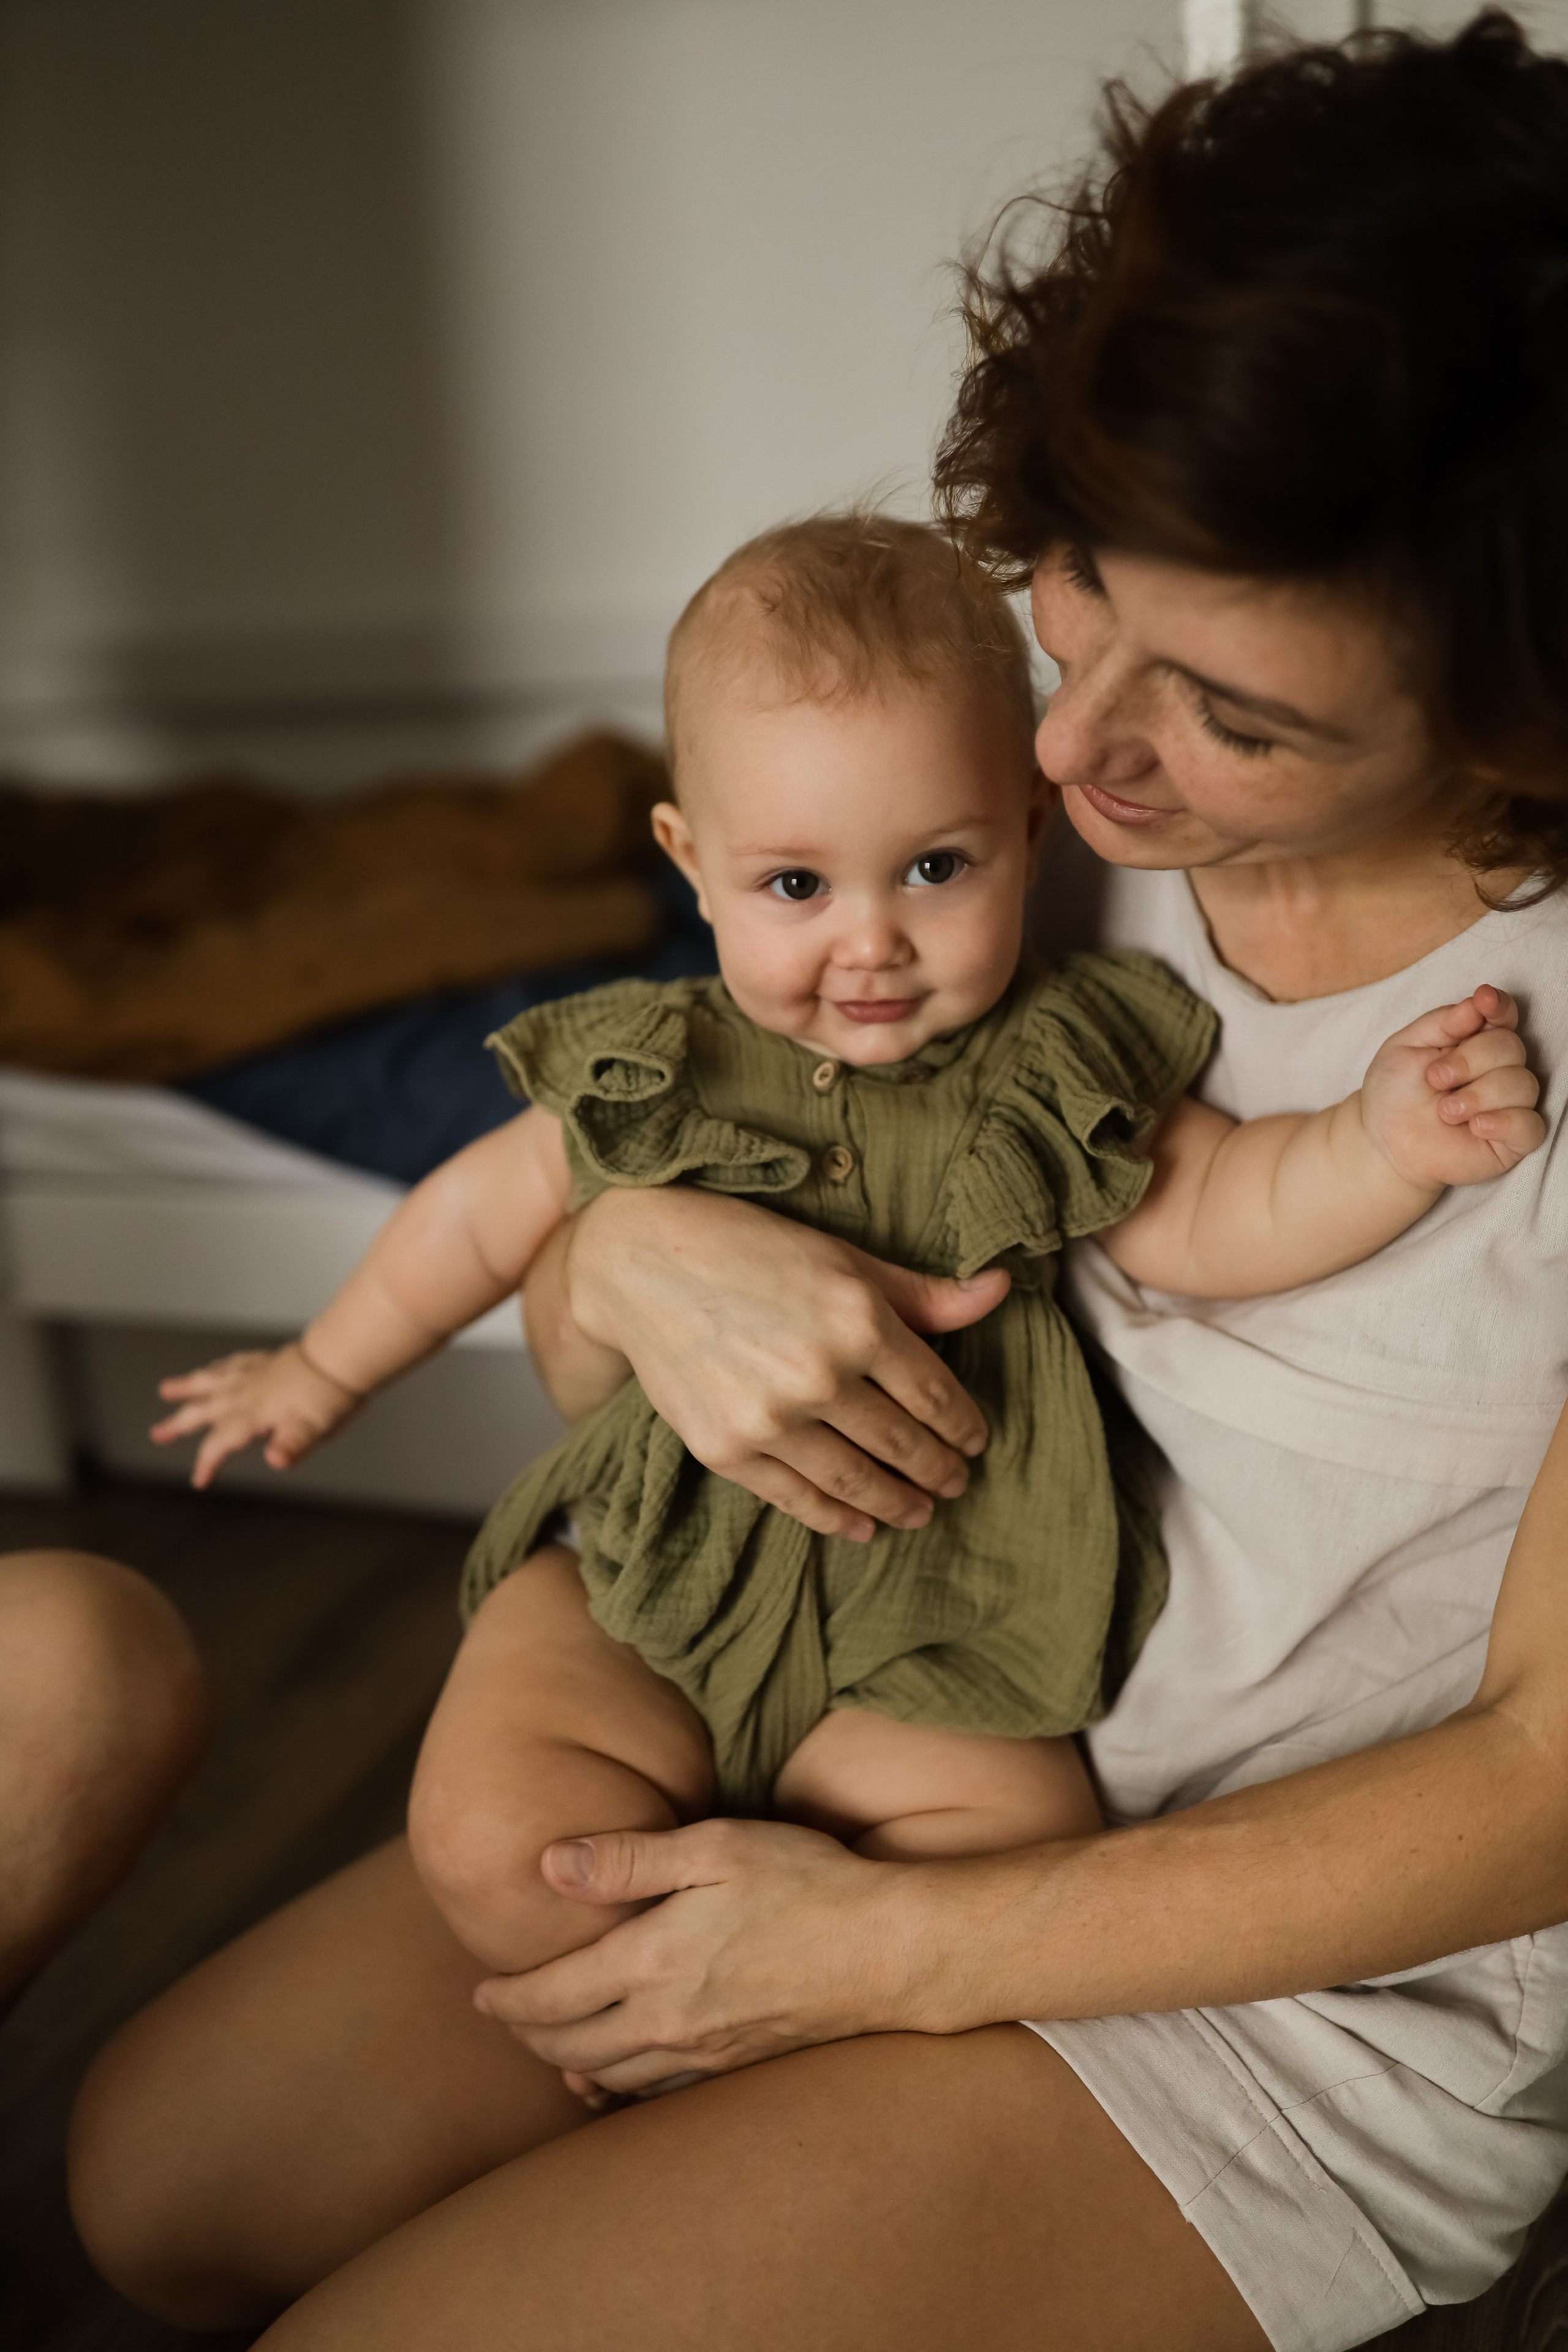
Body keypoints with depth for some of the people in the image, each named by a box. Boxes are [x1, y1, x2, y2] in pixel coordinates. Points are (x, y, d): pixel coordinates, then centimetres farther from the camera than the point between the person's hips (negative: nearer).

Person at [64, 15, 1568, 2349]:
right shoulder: (1044, 816, -9)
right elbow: (560, 1311, -1)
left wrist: (898, 1945, -19)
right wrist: (632, 1252, -26)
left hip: (1318, 1966, -5)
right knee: (162, 2162, 8)